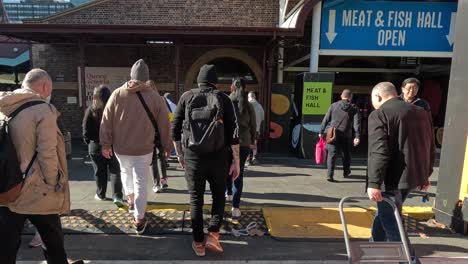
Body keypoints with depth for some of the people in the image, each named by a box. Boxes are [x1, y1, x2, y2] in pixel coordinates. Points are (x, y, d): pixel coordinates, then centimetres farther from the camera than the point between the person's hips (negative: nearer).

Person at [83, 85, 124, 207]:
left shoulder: (91, 110, -7)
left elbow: (86, 130, -6)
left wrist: (89, 141, 9)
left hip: (96, 146, 0)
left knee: (100, 171, 13)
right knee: (115, 170, 3)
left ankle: (100, 194, 25)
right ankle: (117, 195, -6)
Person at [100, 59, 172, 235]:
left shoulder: (117, 94, -3)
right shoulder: (155, 97, -7)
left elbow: (106, 121, 0)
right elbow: (164, 125, -2)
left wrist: (106, 144, 10)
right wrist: (167, 146, 11)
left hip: (120, 148, 2)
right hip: (143, 149, -2)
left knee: (125, 172, 30)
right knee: (141, 183, 6)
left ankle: (130, 199, 43)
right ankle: (139, 220, 14)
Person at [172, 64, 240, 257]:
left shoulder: (187, 97, 4)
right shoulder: (223, 99, 1)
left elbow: (175, 128, 4)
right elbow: (233, 133, -5)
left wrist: (179, 153, 16)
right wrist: (236, 161, 1)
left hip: (192, 157, 1)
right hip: (218, 157, 0)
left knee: (196, 200, 14)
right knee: (219, 195, 20)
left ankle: (198, 243, 22)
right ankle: (213, 235, 11)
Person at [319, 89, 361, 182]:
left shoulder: (334, 105, 6)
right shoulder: (354, 108, 4)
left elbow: (326, 120, 3)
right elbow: (356, 123, -7)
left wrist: (321, 132, 7)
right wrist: (357, 136, -12)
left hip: (333, 134, 0)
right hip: (346, 136, 0)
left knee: (332, 154, 1)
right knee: (346, 155, 19)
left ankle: (330, 174, -11)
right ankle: (346, 172, 37)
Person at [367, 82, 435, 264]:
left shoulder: (379, 114, -12)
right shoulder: (421, 112, 14)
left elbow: (378, 152, -22)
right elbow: (430, 147, 19)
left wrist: (373, 183, -22)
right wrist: (426, 175, 26)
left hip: (392, 178, -9)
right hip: (414, 175, 9)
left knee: (390, 222, 4)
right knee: (385, 214, 23)